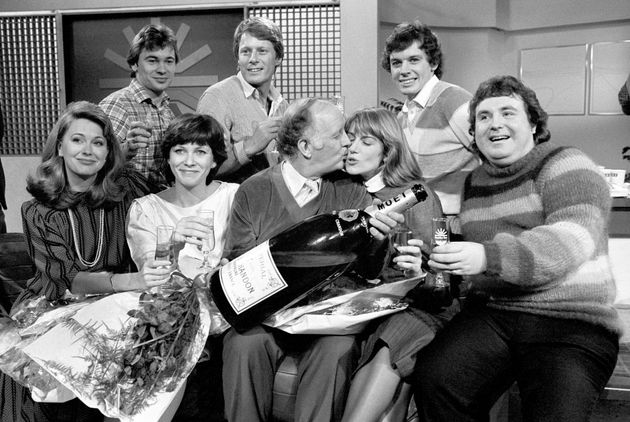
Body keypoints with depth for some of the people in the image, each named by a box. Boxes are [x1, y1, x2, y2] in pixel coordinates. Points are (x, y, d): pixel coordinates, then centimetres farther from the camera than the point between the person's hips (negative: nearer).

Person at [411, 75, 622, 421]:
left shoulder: (564, 165, -2)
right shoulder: (473, 183, 17)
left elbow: (573, 237, -21)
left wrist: (487, 257, -33)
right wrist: (431, 263, 8)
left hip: (573, 325, -4)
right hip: (490, 313, 4)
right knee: (432, 380, -22)